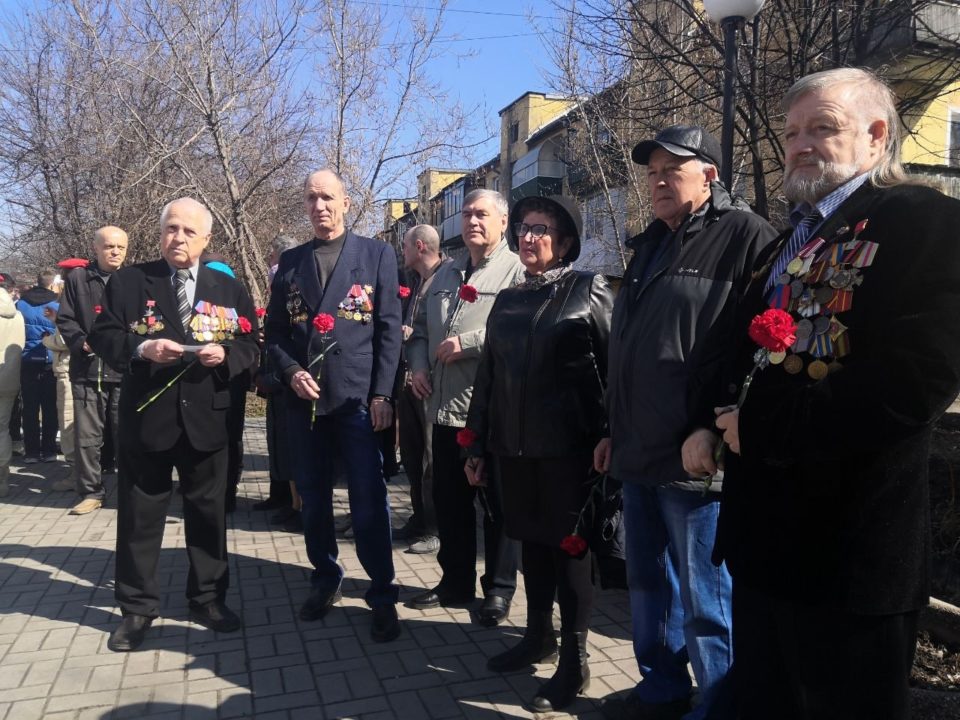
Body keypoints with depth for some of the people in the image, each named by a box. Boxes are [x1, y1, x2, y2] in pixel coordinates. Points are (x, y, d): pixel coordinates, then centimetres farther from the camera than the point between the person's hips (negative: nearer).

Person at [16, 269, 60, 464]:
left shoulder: (20, 303, 2)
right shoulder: (57, 305, -7)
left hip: (27, 362, 2)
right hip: (50, 362, -2)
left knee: (30, 408, 7)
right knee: (50, 408, 6)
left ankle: (31, 451, 8)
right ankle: (48, 450, 8)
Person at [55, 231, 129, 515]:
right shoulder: (77, 277, 8)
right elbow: (65, 319, 7)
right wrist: (82, 343, -9)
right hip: (87, 369, 1)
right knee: (87, 435, 5)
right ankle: (91, 491, 18)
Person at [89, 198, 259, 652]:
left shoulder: (229, 288, 6)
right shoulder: (128, 281, 3)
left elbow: (250, 345, 5)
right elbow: (102, 336, -1)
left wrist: (225, 354, -16)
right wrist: (141, 349, -19)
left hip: (206, 418, 1)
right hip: (146, 415, -1)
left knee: (207, 510, 11)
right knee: (139, 515, 8)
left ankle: (208, 598, 28)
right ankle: (137, 608, 24)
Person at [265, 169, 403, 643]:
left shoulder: (376, 254, 3)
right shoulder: (290, 262, 12)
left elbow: (389, 329, -1)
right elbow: (274, 331, 12)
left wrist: (381, 394, -8)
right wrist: (291, 372, -7)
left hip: (358, 398, -3)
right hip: (304, 399, 4)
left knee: (369, 502, -1)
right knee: (313, 500, 13)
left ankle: (383, 596, 13)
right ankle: (324, 581, 32)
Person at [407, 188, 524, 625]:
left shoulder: (516, 271, -6)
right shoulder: (446, 275, 18)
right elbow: (420, 327, 21)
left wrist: (467, 342, -19)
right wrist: (418, 366, 5)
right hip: (444, 407, 7)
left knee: (497, 505, 7)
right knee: (449, 501, 16)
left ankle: (499, 590, 22)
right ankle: (455, 581, 32)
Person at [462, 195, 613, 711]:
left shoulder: (590, 290, -2)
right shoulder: (507, 300, 12)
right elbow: (487, 376, 12)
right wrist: (477, 444, 11)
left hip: (568, 443, -5)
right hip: (514, 444, 5)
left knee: (568, 545, 5)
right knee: (531, 541, 15)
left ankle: (574, 662, 20)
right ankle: (538, 635, 35)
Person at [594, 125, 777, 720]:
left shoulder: (745, 236, -7)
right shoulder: (652, 244, 18)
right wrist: (616, 429, 20)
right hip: (641, 452, 9)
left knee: (705, 599, 4)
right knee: (648, 583, 19)